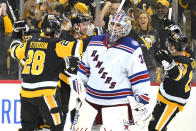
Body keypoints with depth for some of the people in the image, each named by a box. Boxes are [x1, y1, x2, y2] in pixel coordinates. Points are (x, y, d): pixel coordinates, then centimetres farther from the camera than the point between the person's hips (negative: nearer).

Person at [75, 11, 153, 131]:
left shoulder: (132, 49, -10)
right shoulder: (95, 42, 7)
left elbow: (140, 77, -9)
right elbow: (85, 68, 18)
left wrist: (143, 103, -10)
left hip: (116, 103, -5)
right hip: (91, 98, 5)